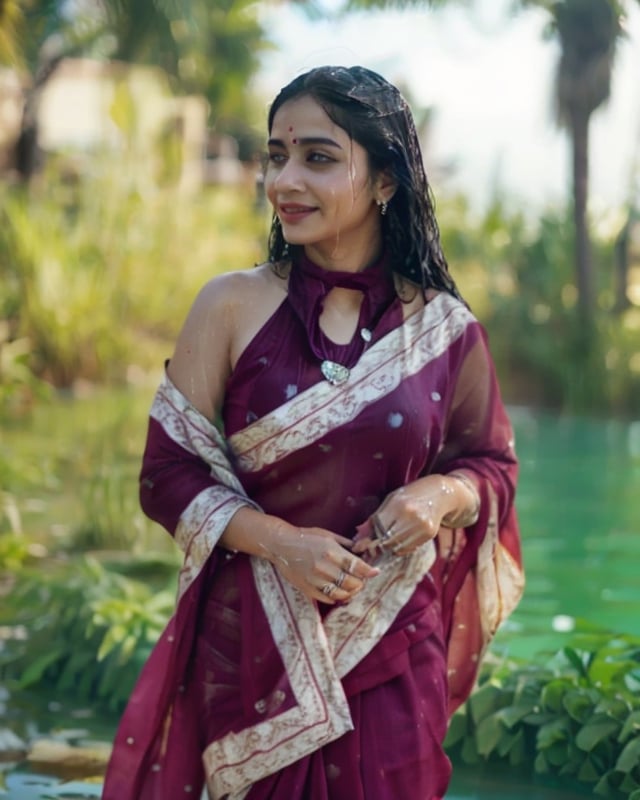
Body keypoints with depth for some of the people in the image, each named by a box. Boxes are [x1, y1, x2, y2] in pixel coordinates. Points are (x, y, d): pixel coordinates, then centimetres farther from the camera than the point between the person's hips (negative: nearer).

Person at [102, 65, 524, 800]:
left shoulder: (444, 330, 0)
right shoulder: (232, 308, -3)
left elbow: (492, 465, 10)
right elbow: (168, 472, -3)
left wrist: (442, 494, -13)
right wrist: (281, 543, -17)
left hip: (392, 649, 1)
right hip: (253, 645, -1)